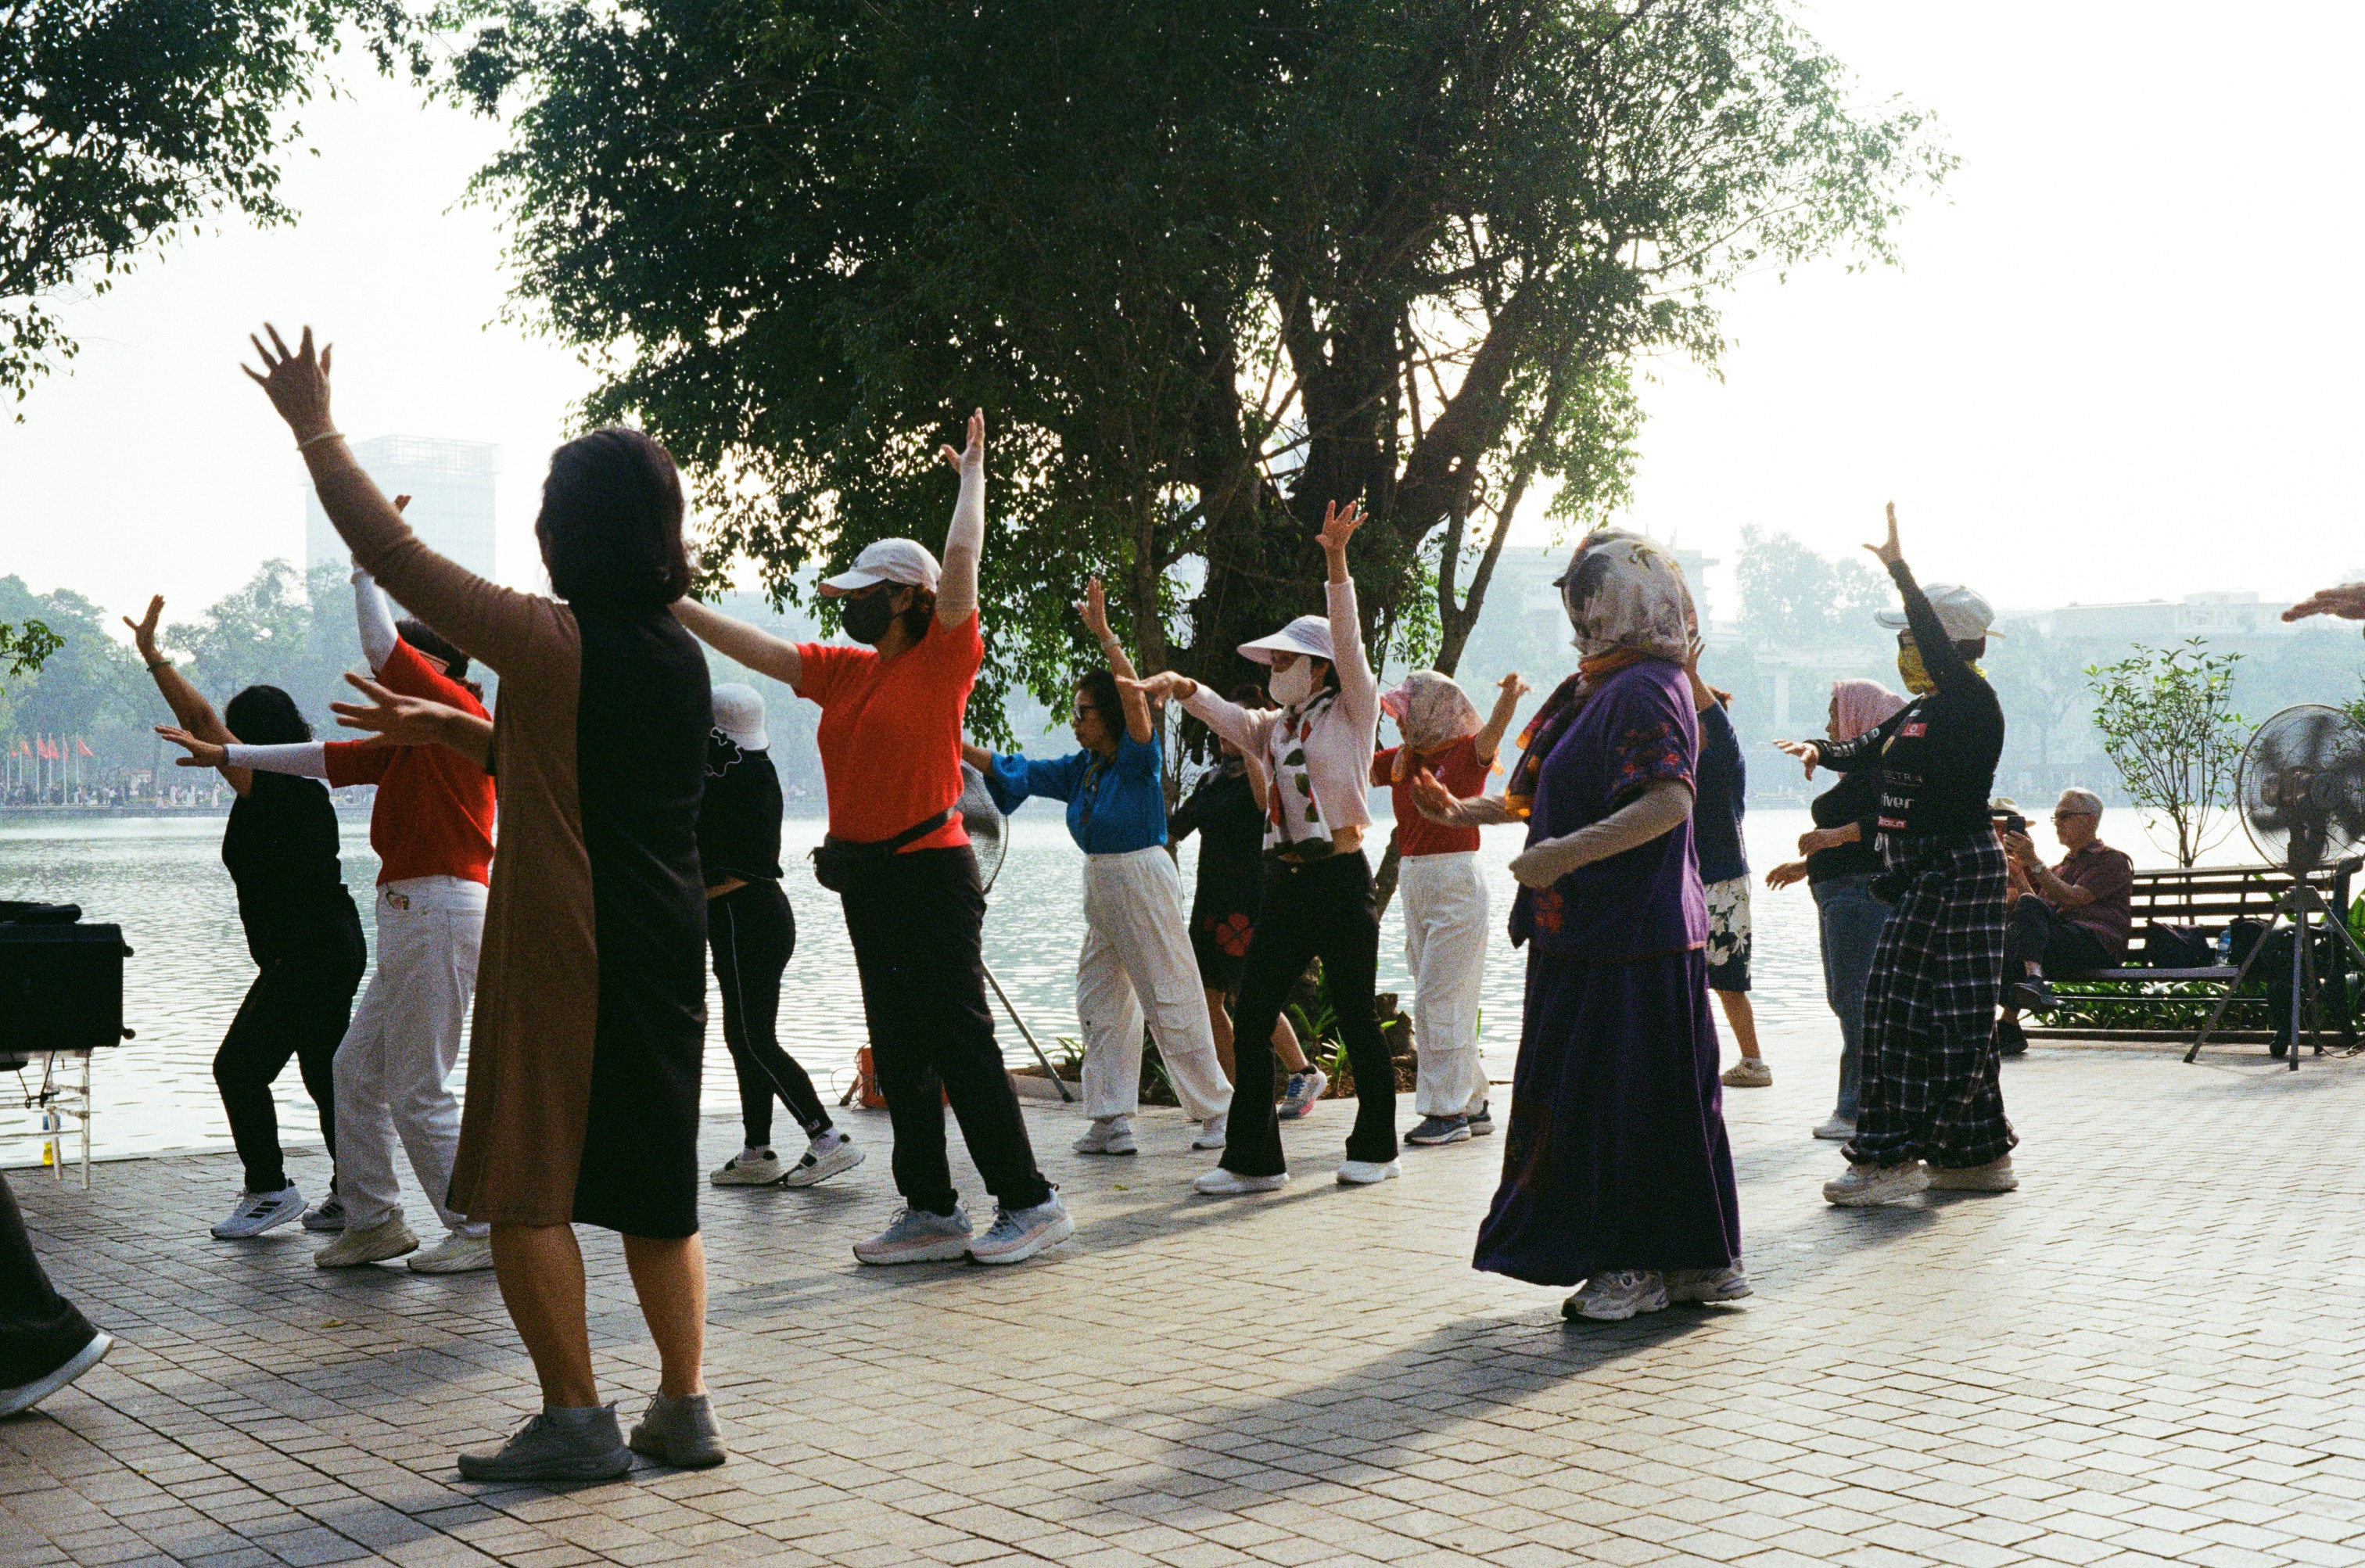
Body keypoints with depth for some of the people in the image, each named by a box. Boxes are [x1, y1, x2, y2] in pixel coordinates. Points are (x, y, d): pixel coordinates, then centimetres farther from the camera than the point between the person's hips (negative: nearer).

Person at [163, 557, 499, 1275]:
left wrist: (366, 564, -8)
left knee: (417, 1089, -7)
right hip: (411, 918, 10)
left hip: (440, 912, -10)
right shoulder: (409, 741, 20)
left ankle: (483, 1231, 1)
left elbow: (381, 646, -16)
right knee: (357, 1067, 13)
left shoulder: (461, 714, -8)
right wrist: (230, 756, 27)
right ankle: (372, 1220, 20)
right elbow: (331, 759, 24)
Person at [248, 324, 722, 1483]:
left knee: (524, 1186, 2)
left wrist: (314, 428, 3)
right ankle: (684, 1408, 17)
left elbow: (392, 553, -7)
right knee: (651, 1184, 14)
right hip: (663, 947, 7)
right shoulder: (681, 657, 9)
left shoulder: (553, 641, -13)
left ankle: (575, 1420, 4)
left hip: (559, 947, -7)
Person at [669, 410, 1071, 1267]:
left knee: (961, 1043, -7)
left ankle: (1029, 1203, 1)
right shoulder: (844, 671, 13)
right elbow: (752, 647, 13)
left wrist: (972, 471, -4)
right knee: (899, 1052, 10)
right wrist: (671, 601, 8)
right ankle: (932, 1212, 17)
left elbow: (961, 561, -15)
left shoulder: (942, 661, -7)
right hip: (867, 880, 8)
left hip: (930, 874, -8)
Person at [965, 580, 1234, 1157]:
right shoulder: (1080, 770, 10)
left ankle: (1217, 1109, 7)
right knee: (1100, 1002, 7)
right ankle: (1112, 1123, 11)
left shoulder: (1139, 760, -10)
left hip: (1143, 881, -8)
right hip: (1101, 888, 8)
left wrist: (1104, 634, -30)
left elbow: (1136, 699, -26)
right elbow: (1017, 774, 14)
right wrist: (957, 746, 8)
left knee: (1171, 1000, -4)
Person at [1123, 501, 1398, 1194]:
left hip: (1341, 881, -6)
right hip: (1284, 883, 6)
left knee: (1355, 1017, 1)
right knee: (1251, 1017, 1)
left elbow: (1348, 642, -11)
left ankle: (1375, 1148, 16)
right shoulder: (1275, 727, 17)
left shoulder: (1353, 714, 0)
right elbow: (1227, 716, 5)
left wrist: (1337, 564, -23)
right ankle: (1253, 1158, 6)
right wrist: (1181, 685, -16)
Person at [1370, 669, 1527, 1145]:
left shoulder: (1467, 751, -9)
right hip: (1413, 881, 8)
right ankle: (1473, 1106, 18)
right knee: (1435, 1001, 10)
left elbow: (1493, 730, -29)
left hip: (1455, 881, -8)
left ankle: (1447, 1111, -2)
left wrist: (1511, 696, -48)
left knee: (1439, 999, -8)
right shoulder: (1399, 761, 11)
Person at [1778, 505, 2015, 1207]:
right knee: (1953, 1014, 12)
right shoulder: (1917, 713, 16)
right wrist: (1823, 750, 7)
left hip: (1955, 874, -10)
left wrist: (1900, 570, -32)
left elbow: (1941, 649, -29)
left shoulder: (1972, 704, -12)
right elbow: (1868, 753, 26)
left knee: (1905, 1004, -10)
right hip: (1927, 877, 10)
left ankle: (1890, 1156, -7)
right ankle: (1978, 1153, 19)